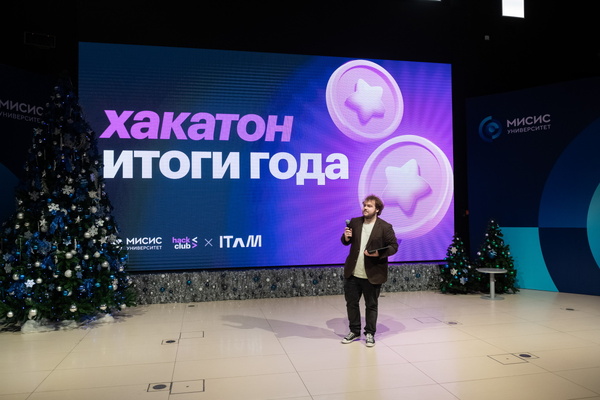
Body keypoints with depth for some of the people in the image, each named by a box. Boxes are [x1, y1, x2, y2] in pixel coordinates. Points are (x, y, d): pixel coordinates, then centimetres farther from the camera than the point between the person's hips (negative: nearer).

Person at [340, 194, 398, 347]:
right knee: (351, 303, 13)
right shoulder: (354, 222, 4)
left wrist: (379, 253, -23)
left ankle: (370, 333, 25)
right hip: (352, 273, 4)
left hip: (372, 275, -4)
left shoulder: (385, 227, -8)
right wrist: (346, 237, -10)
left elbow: (394, 246, -7)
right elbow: (346, 242, 14)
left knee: (371, 305, 9)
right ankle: (354, 331, 30)